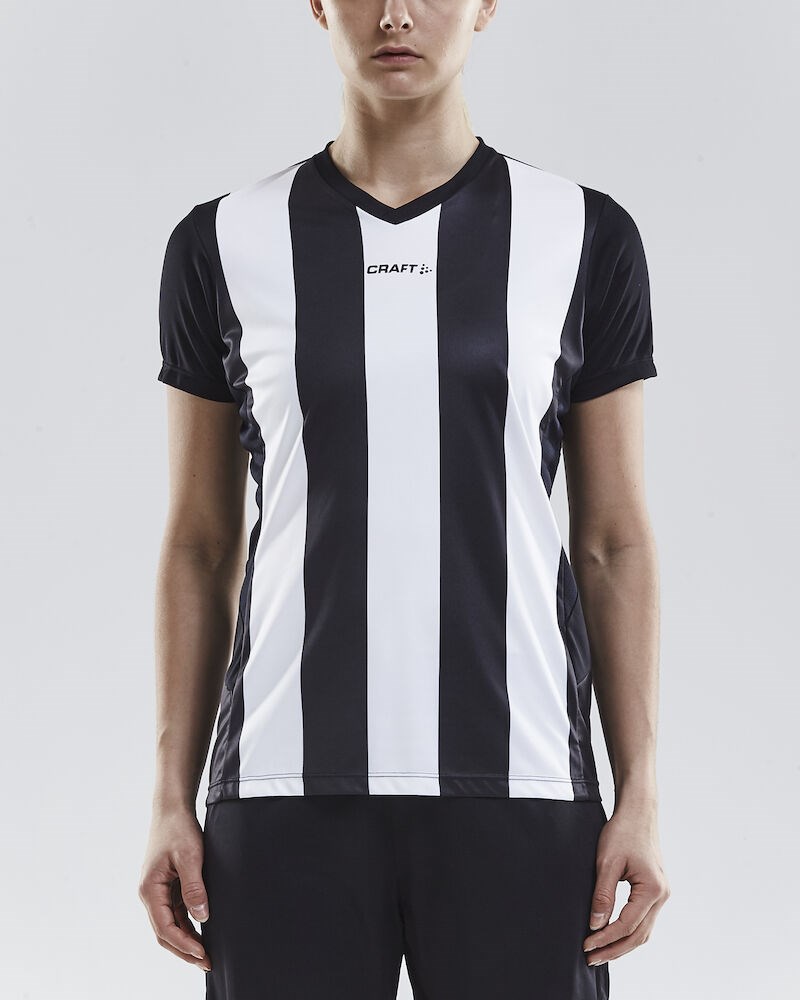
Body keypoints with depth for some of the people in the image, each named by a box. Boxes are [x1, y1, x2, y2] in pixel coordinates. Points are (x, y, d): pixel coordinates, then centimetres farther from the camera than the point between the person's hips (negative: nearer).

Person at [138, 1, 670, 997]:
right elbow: (200, 545, 8)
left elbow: (614, 541, 6)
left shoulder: (584, 237, 4)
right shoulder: (225, 244, 5)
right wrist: (172, 800, 3)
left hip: (515, 787, 0)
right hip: (290, 792, 0)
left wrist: (640, 799, 0)